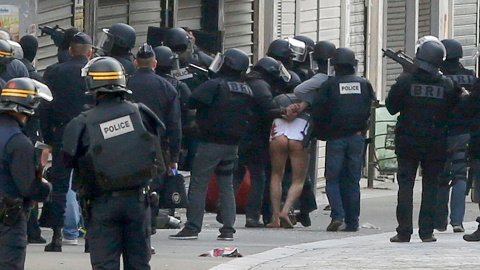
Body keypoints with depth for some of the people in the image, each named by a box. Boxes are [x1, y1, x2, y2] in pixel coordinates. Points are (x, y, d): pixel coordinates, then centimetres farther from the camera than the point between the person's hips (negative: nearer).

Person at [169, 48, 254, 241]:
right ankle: (228, 228, 7)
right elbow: (248, 117, 14)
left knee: (198, 184, -3)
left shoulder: (215, 86, -13)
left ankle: (192, 227, -6)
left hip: (211, 143, -6)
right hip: (232, 144, 6)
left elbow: (193, 101, -15)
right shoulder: (247, 91, 8)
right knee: (226, 186, 12)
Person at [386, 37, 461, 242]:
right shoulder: (447, 85, -6)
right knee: (430, 185, 8)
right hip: (435, 144, 1)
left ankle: (404, 231, -1)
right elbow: (453, 110, 5)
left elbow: (391, 107, -2)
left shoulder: (406, 81, -10)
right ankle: (427, 231, 6)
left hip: (407, 143, -1)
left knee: (405, 185, 4)